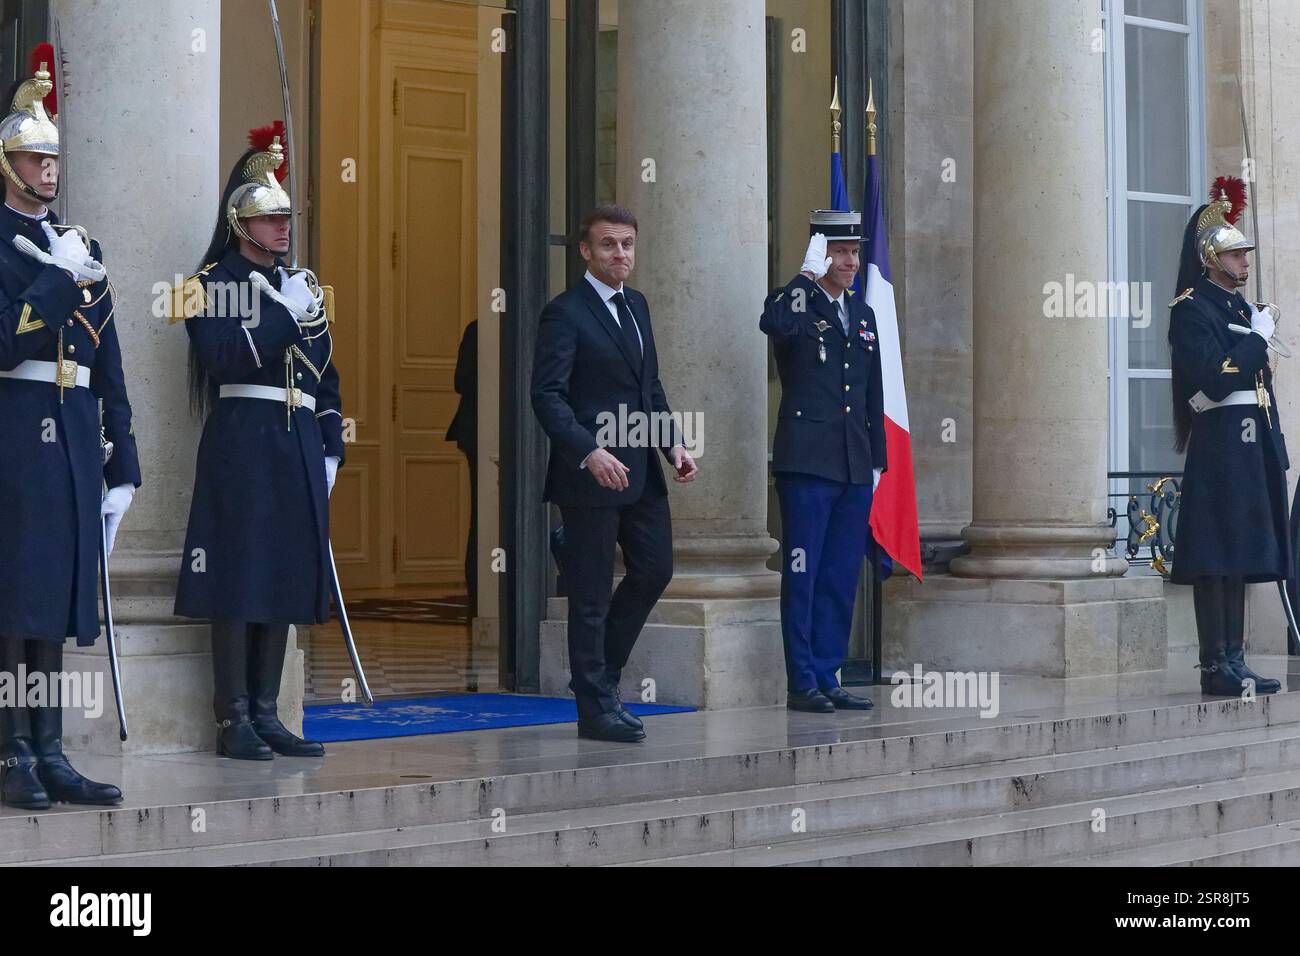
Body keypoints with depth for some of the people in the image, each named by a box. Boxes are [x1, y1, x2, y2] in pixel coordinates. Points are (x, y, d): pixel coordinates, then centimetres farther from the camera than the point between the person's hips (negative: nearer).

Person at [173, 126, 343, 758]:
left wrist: (330, 448, 12)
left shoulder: (302, 285, 19)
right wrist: (285, 315, -18)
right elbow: (220, 356, -16)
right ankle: (233, 718, -3)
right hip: (241, 438, -6)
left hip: (298, 442, 7)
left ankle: (265, 712, 12)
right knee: (238, 573, -7)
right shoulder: (214, 283, -1)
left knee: (285, 575, 6)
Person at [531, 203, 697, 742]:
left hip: (641, 471, 8)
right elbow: (547, 395, -16)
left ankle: (602, 672, 29)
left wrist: (673, 443, 8)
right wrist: (590, 452, -26)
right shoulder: (565, 313, -10)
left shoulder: (636, 305, 15)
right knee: (591, 593, 0)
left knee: (654, 569, 12)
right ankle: (596, 708, 8)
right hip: (591, 471, -8)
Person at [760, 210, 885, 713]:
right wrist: (807, 274, -21)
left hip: (855, 467, 7)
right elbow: (773, 324, -30)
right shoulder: (797, 303, -3)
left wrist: (877, 461, 17)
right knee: (802, 576, -4)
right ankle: (802, 683, 0)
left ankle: (828, 677, 15)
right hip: (807, 462, -7)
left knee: (841, 578, 8)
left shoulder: (862, 314, 17)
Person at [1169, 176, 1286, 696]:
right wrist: (1258, 338, -11)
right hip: (1220, 451, -9)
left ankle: (1235, 663, 12)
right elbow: (1213, 380, -19)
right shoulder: (1192, 309, -7)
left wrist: (1276, 451, 17)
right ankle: (1217, 668, -7)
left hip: (1252, 452, 9)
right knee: (1216, 561, -8)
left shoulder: (1243, 309, 20)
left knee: (1240, 557, 9)